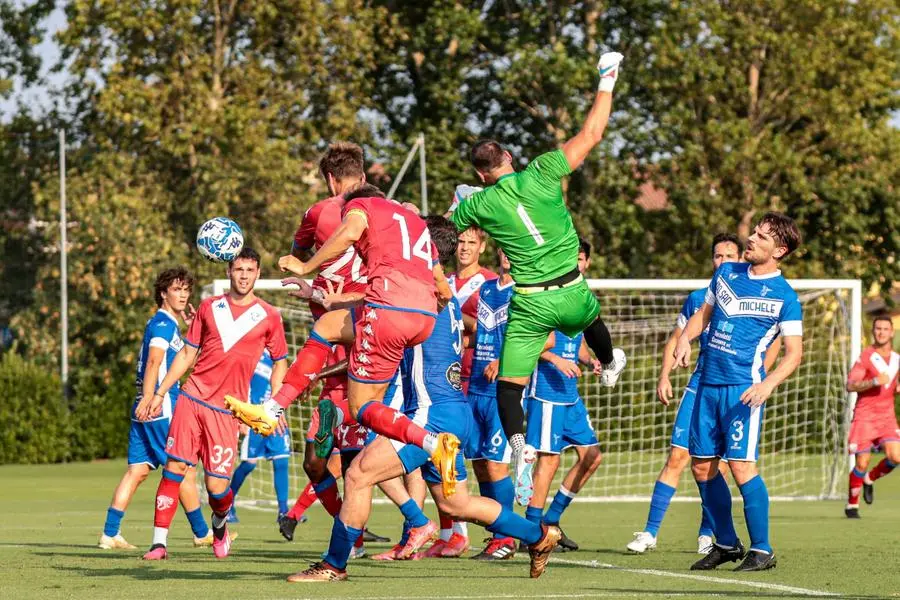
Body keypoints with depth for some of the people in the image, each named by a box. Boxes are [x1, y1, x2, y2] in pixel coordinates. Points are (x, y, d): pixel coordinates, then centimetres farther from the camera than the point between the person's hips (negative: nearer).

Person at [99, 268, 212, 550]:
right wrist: (148, 398, -28)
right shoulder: (163, 322, -8)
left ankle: (110, 533, -1)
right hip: (161, 409, -9)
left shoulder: (170, 324, 21)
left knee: (137, 471, 4)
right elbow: (153, 361, -19)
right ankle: (201, 533, 9)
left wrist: (191, 326, 23)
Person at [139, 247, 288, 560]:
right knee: (174, 467, -8)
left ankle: (220, 524, 27)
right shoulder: (209, 307, 9)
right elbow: (187, 354, 14)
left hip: (226, 410, -2)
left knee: (216, 485, -6)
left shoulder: (268, 317, 4)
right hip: (192, 397, 2)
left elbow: (279, 363, 13)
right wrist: (159, 394, 11)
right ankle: (159, 542, -4)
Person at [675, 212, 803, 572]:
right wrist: (685, 338, 2)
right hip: (708, 383, 6)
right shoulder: (727, 273, 11)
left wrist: (768, 383, -23)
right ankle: (726, 544, 20)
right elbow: (704, 313, 22)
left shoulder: (784, 296, -6)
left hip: (744, 388, -6)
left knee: (741, 463, -15)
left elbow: (794, 353, -7)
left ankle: (761, 550, -6)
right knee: (701, 464, 7)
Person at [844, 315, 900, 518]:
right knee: (862, 463, -6)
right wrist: (875, 381, -27)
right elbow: (850, 385, -16)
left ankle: (869, 479, 17)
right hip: (865, 416, -5)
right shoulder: (866, 357, -8)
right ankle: (852, 505, 13)